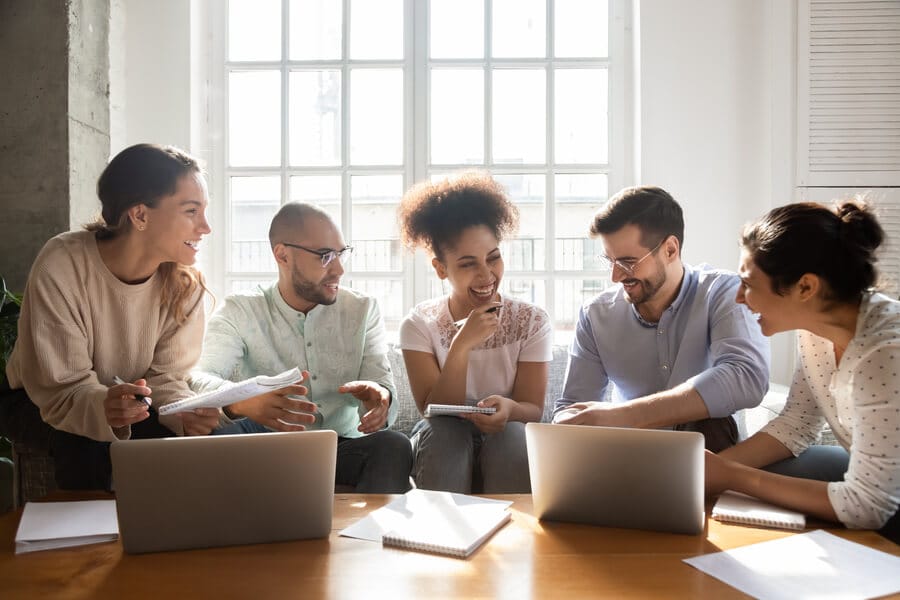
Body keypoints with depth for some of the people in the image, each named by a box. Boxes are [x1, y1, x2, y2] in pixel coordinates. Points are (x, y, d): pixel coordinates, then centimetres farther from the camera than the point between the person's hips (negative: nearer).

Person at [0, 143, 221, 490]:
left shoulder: (184, 282, -14)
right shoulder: (62, 266, -26)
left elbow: (165, 376, -13)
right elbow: (61, 386, -27)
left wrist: (185, 412, -36)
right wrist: (102, 409, -49)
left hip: (131, 403, 3)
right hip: (39, 405, -3)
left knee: (196, 437, -23)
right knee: (86, 441, -33)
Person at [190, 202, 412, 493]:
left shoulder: (362, 311, 4)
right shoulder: (238, 312, -2)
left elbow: (384, 387, -5)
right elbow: (200, 378, -19)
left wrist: (379, 398, -33)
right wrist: (240, 401, -44)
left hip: (342, 448, 1)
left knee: (393, 445, -31)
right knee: (220, 430, -31)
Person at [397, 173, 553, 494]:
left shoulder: (532, 322, -5)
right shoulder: (419, 325, -6)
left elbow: (533, 410, -8)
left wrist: (509, 409, -34)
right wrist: (461, 345, -30)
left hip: (508, 443, 1)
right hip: (442, 444, 0)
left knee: (510, 432, -32)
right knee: (443, 431, -33)